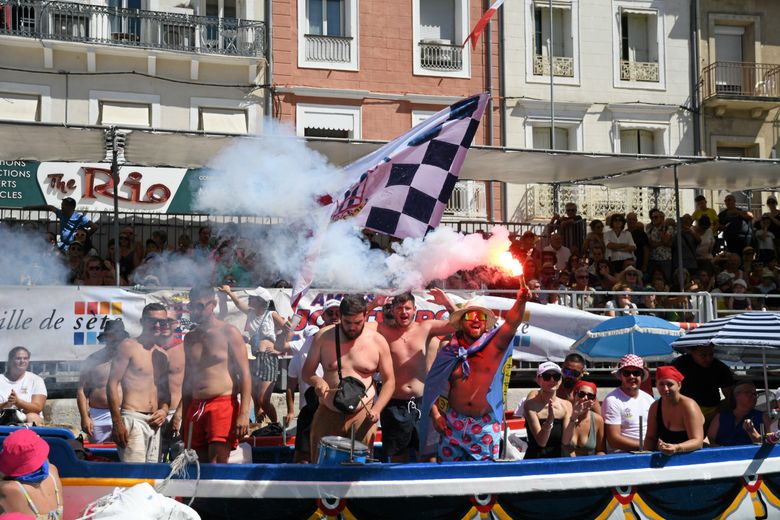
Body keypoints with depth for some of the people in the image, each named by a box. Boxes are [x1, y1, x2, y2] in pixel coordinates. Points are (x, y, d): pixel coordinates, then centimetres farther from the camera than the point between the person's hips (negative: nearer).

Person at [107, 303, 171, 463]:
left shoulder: (161, 355, 19)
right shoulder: (129, 346, -2)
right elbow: (112, 384, -8)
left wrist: (164, 410, 4)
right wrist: (117, 422, -15)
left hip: (153, 422, 7)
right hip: (132, 418, -7)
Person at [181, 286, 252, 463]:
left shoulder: (228, 333, 0)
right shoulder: (190, 338, 17)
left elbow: (245, 374, -5)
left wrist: (244, 414, -15)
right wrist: (184, 419, 19)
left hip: (223, 404, -6)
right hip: (196, 407, 6)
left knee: (217, 464, -15)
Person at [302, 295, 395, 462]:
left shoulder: (377, 341, -1)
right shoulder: (324, 337, -1)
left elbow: (389, 381, 5)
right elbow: (306, 372, 6)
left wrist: (377, 409, -11)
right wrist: (317, 381, -17)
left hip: (362, 416, -1)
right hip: (327, 414, 1)